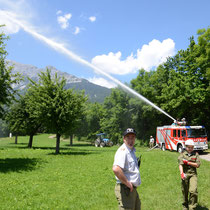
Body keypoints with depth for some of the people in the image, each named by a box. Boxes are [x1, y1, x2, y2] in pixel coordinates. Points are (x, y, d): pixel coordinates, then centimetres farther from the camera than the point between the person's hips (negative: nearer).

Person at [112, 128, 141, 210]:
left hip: (133, 189, 10)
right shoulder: (123, 151, -19)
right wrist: (127, 183, -25)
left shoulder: (131, 151, 13)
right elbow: (116, 169, -35)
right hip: (125, 190, -10)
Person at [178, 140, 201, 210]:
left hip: (193, 174, 0)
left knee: (193, 191, -16)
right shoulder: (182, 155, 3)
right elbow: (180, 164, -12)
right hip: (185, 174, 0)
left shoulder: (195, 154, 7)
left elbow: (198, 165, -2)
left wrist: (188, 162, -11)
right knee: (185, 191, 9)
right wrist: (181, 173, -29)